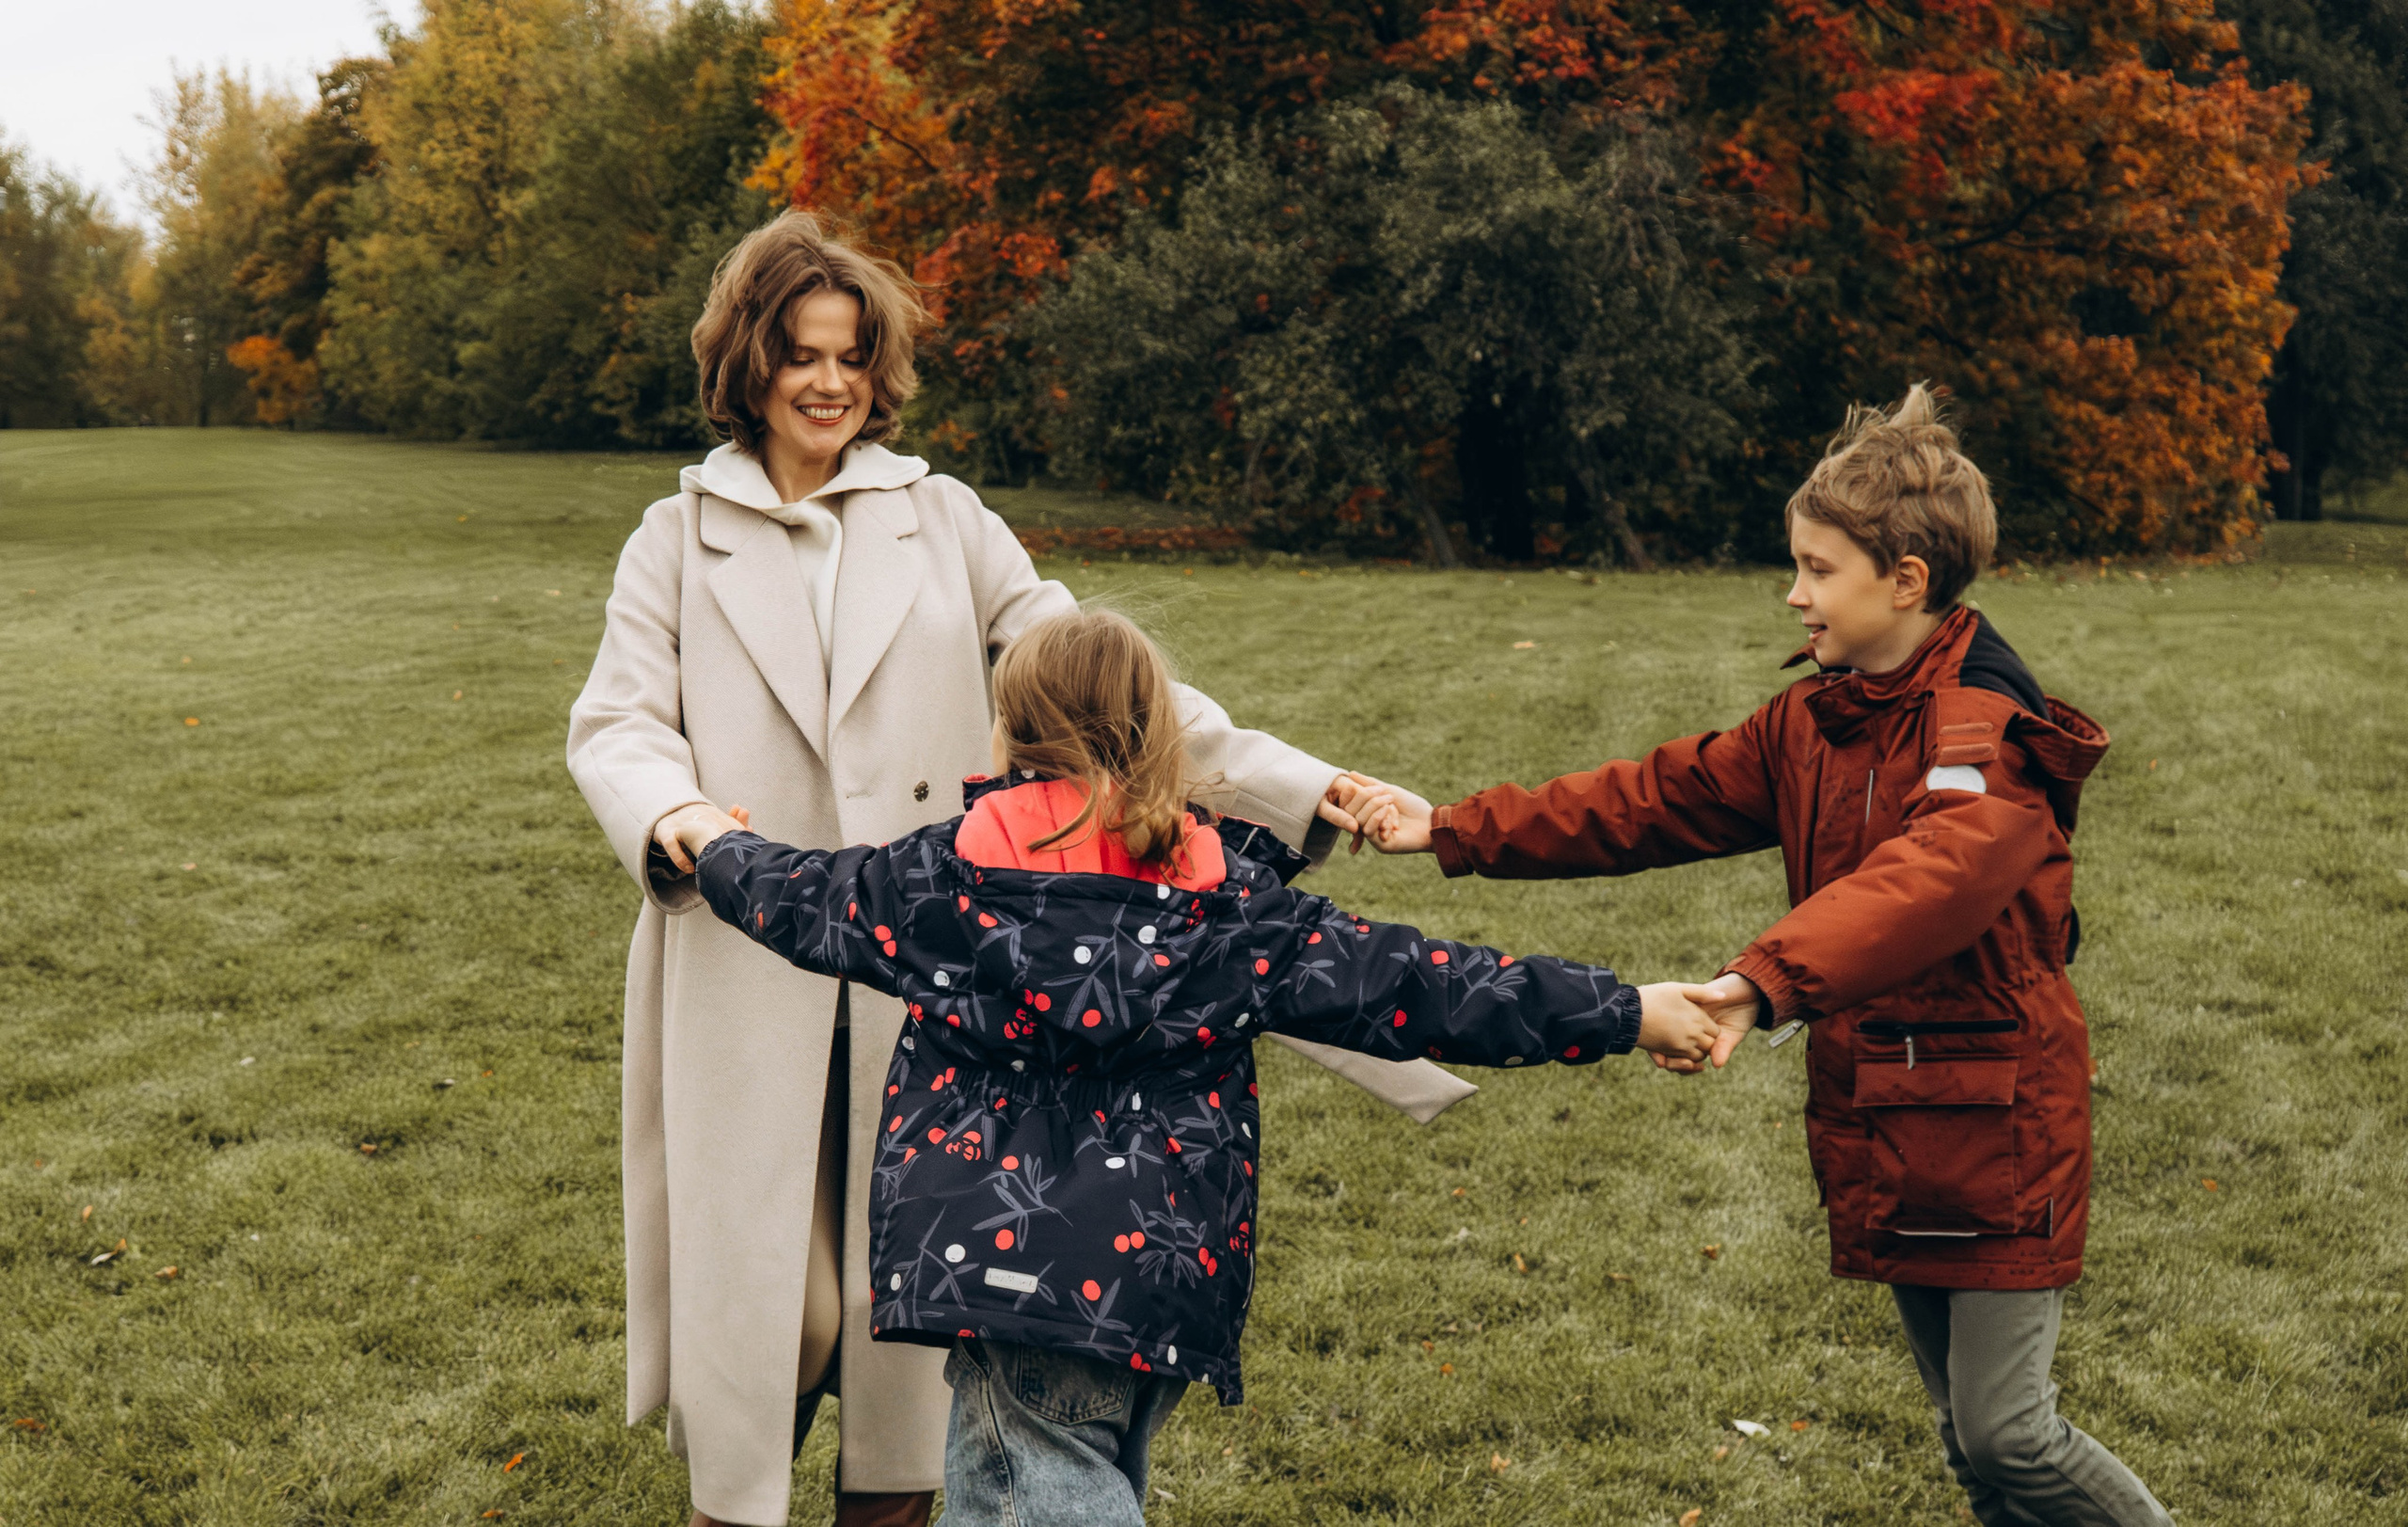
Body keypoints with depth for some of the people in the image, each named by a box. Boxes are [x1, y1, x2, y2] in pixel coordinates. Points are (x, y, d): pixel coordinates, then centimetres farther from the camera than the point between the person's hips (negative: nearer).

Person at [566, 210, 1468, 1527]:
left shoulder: (943, 524, 10)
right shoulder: (679, 541, 9)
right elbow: (614, 722, 3)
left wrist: (1293, 784, -1)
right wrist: (674, 814, -21)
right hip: (751, 982, -1)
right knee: (763, 1293, -3)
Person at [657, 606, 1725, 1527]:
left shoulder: (949, 876, -2)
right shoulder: (1230, 901, 1)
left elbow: (802, 900, 16)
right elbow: (1405, 990, 0)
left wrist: (713, 841, 39)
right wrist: (1626, 1013, 6)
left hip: (1013, 1264, -4)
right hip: (1168, 1274, 4)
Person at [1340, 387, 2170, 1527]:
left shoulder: (1993, 740, -20)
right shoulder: (1813, 726, 8)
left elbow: (1921, 882, -39)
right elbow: (1648, 803, 7)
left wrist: (1763, 984, -53)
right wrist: (1451, 833, 0)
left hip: (1998, 1132, -8)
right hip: (1881, 1133, 8)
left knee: (2006, 1435, -6)